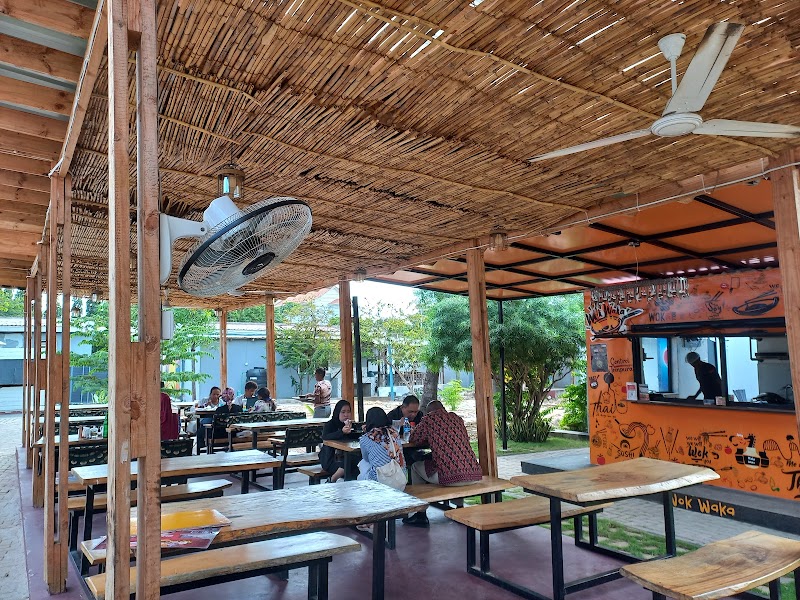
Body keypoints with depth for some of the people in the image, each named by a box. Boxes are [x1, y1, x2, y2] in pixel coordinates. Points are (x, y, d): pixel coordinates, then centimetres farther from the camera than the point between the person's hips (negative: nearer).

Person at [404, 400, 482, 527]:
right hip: (475, 475, 6)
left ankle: (421, 515, 21)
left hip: (450, 476, -6)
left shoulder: (429, 418, 2)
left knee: (416, 467, 19)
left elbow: (413, 439, 12)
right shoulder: (457, 418, 18)